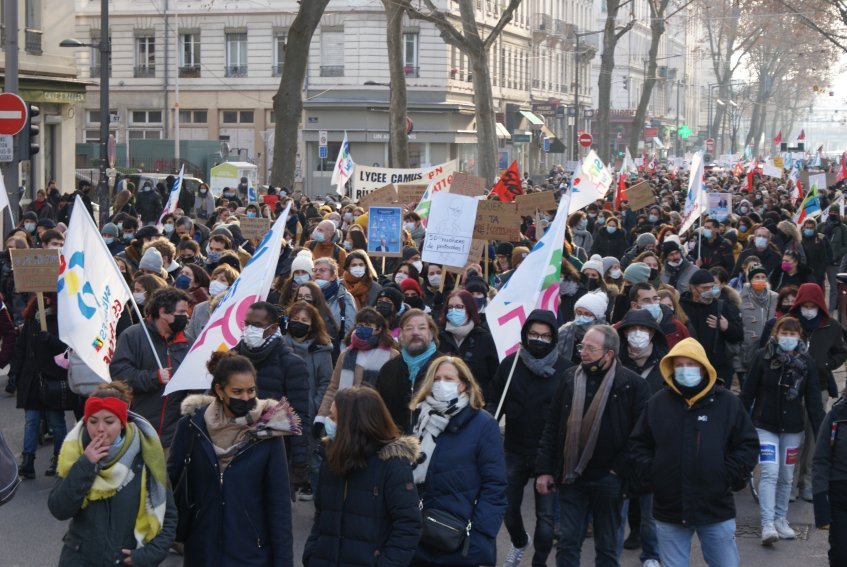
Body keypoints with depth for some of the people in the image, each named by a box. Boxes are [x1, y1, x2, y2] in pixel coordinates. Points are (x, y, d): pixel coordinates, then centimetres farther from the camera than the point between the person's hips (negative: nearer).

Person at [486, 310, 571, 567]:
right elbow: (494, 401, 2)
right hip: (515, 450, 3)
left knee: (546, 514, 3)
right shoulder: (510, 364, -4)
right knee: (508, 506, 17)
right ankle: (519, 542, 47)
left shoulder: (565, 368, -10)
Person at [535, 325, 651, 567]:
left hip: (608, 478, -3)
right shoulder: (570, 378, 6)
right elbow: (552, 427, 8)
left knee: (606, 546, 9)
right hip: (570, 476, 3)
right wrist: (544, 469, 3)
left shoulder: (632, 384, -7)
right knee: (568, 542, 6)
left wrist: (621, 470, -13)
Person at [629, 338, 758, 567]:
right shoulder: (657, 404, 4)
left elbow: (748, 445, 3)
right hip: (669, 511, 2)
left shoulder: (727, 403, 0)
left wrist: (730, 476, -6)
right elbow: (639, 445, 11)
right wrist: (649, 474, -2)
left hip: (716, 509, -1)